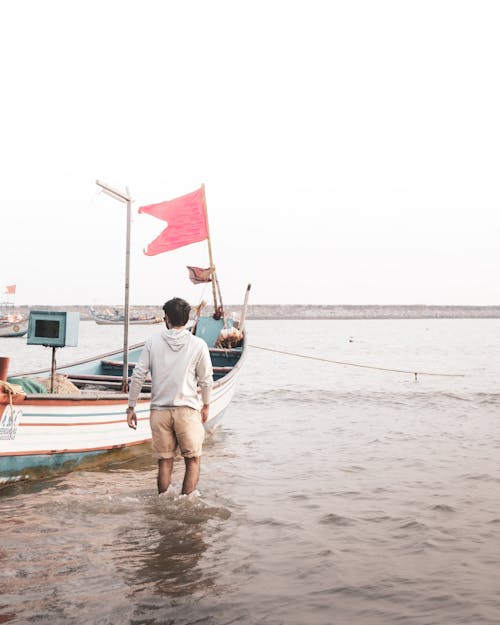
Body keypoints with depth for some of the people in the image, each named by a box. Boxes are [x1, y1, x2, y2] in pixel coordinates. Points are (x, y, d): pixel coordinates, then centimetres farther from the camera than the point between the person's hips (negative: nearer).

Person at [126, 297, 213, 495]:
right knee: (193, 460, 7)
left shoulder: (153, 342, 3)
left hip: (159, 410, 2)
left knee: (164, 462, 10)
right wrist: (206, 405, 22)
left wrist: (131, 407, 8)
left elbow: (138, 376, 1)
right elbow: (206, 380, 5)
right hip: (187, 410, -2)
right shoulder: (198, 345, -1)